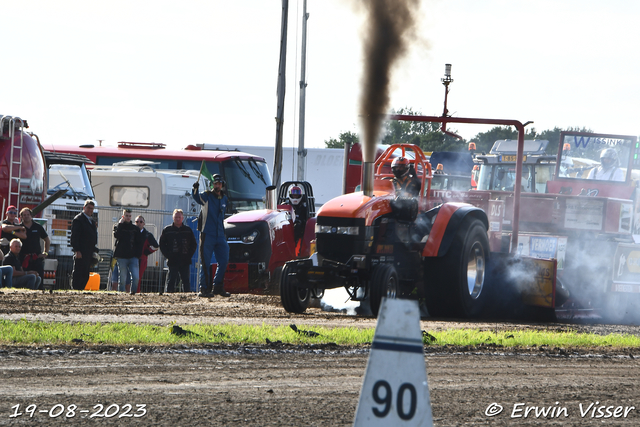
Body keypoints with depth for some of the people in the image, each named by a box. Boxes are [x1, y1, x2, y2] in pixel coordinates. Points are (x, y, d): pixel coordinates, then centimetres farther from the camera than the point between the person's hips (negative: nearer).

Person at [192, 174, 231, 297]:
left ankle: (218, 288, 17)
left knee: (223, 261, 5)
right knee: (206, 263, -4)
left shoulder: (224, 199, 14)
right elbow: (197, 198, -27)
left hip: (220, 235, 6)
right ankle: (204, 289, -1)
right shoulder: (206, 196, -4)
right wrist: (195, 190, -48)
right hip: (207, 235, -6)